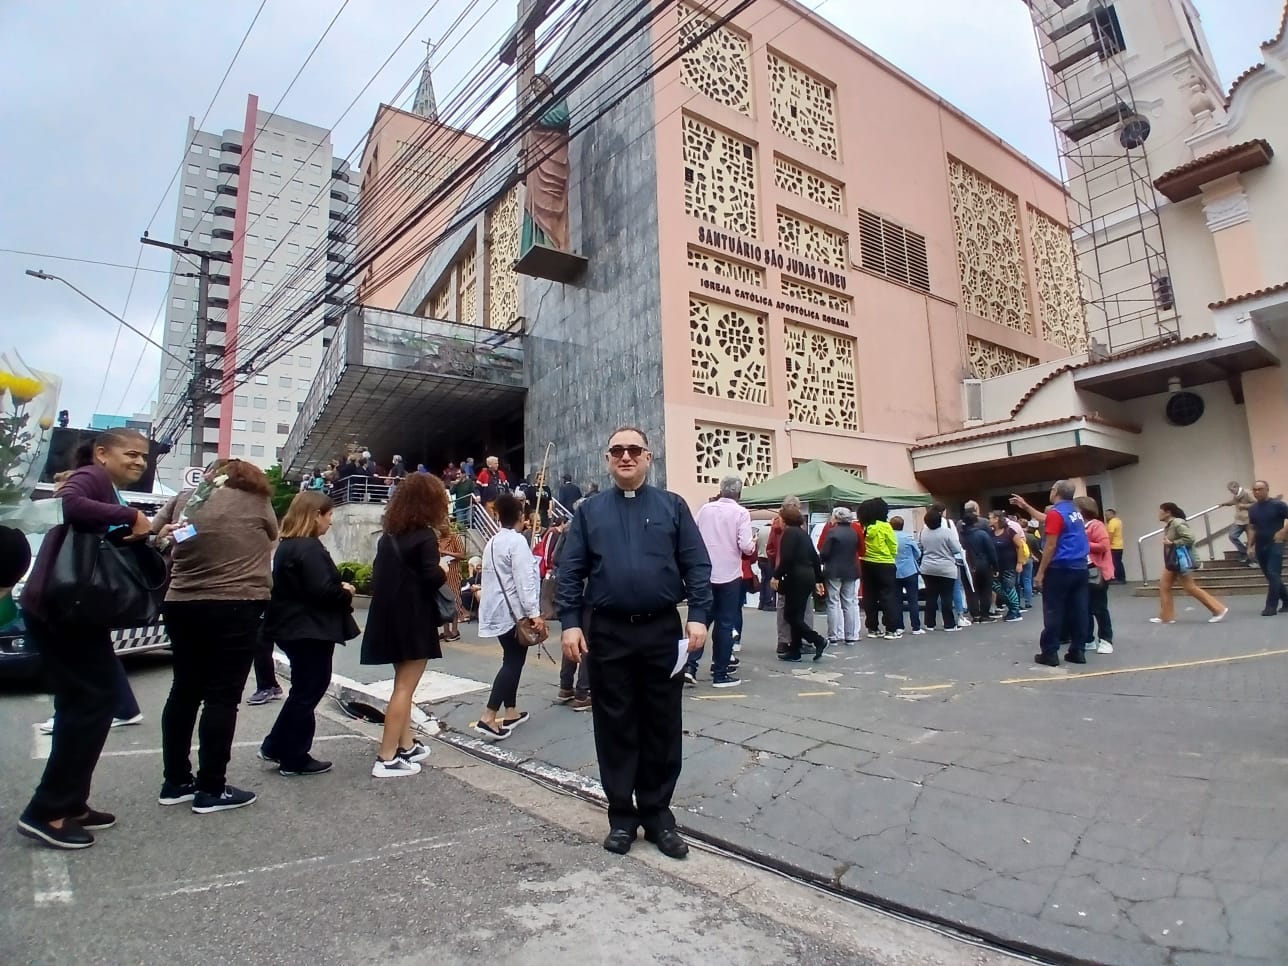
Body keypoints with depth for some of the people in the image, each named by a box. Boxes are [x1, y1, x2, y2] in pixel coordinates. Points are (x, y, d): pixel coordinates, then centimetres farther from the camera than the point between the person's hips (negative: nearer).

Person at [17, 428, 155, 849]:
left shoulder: (113, 495, 19)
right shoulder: (91, 477, -9)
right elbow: (68, 504, -32)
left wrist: (151, 536, 2)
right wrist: (130, 516, -26)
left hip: (74, 609, 10)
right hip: (59, 608, -10)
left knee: (85, 702, 14)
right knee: (92, 700, -6)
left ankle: (68, 803, 23)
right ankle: (46, 811, 2)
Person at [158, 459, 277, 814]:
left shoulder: (189, 502, 12)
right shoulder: (255, 500, -2)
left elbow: (174, 552, 17)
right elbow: (271, 536, 12)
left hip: (182, 605, 6)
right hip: (235, 607, -6)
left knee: (184, 691, 14)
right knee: (222, 696, -1)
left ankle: (176, 782, 23)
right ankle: (211, 790, 4)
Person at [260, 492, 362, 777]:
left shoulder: (287, 545, 12)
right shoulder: (309, 548, -20)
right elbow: (322, 590, -26)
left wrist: (339, 589, 8)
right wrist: (345, 591, -8)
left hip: (293, 627, 10)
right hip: (311, 631, -10)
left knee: (303, 690, 21)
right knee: (307, 692, 2)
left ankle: (276, 747, 27)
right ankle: (294, 759, 13)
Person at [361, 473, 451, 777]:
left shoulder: (389, 534, 10)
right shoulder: (425, 535, -13)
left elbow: (378, 573, 12)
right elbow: (431, 577, -20)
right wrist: (444, 571, -1)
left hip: (389, 616, 8)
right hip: (413, 619, -8)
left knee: (403, 683, 19)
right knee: (405, 687, -2)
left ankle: (406, 745, 25)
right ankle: (386, 759, 0)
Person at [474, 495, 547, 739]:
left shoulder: (491, 542, 12)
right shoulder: (517, 541, -15)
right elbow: (524, 580, -21)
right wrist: (534, 613, -22)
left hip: (497, 610, 9)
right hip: (514, 611, -9)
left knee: (511, 660, 17)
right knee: (514, 662, -4)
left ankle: (511, 712, 23)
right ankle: (488, 717, -11)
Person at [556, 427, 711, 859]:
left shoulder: (672, 507, 5)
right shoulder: (590, 511, 7)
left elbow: (697, 565, 1)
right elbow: (569, 571, 4)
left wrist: (699, 616, -9)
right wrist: (570, 623, -6)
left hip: (662, 631, 0)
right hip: (607, 633, 0)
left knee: (663, 726, 9)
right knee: (615, 726, 9)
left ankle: (658, 814, 26)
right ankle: (622, 816, 25)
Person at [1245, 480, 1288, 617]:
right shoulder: (1252, 509, 8)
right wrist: (1250, 546, 11)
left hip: (1275, 545, -6)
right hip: (1260, 547, 6)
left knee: (1273, 576, -10)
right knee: (1271, 577, 11)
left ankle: (1271, 606, -8)